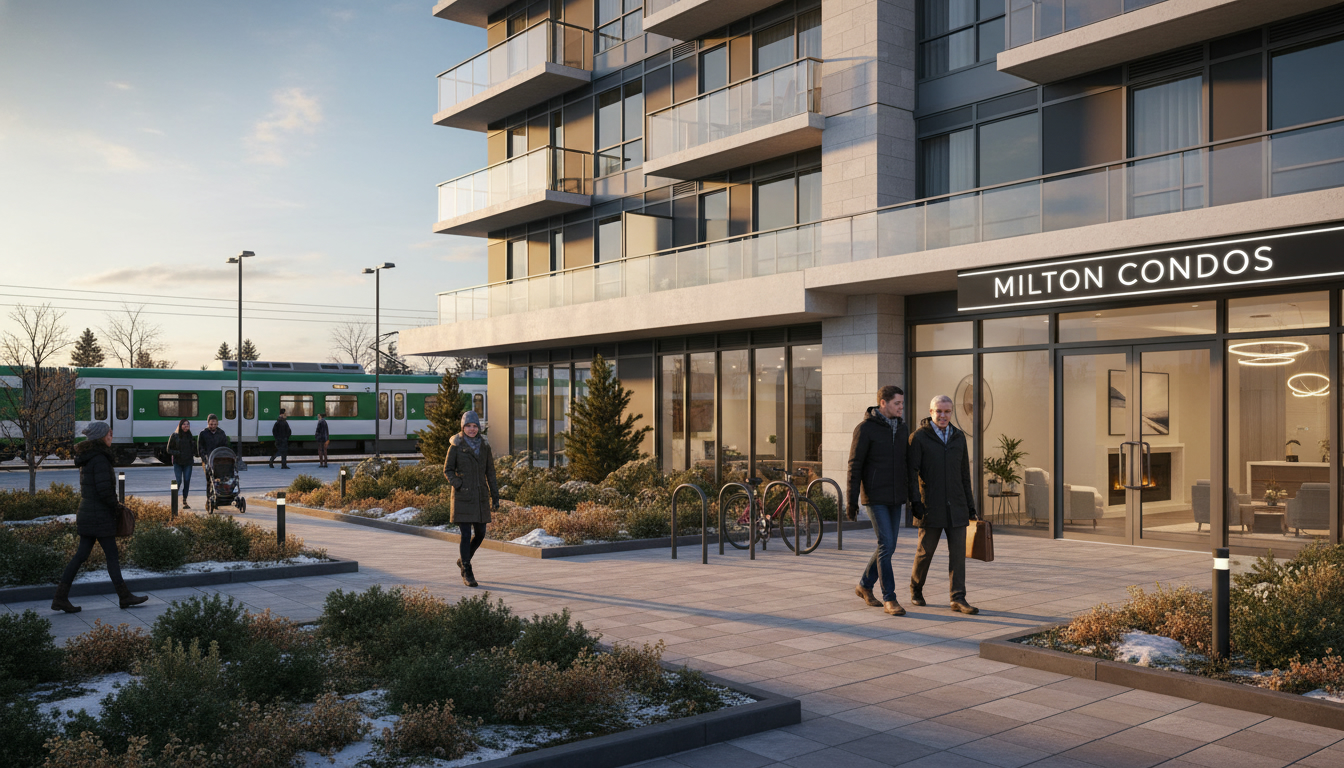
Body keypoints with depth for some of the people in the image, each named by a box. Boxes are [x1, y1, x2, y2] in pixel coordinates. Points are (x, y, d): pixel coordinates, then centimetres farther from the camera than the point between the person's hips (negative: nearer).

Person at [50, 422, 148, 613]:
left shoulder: (86, 458, 13)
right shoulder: (100, 458, -18)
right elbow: (104, 488, -23)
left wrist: (113, 502, 14)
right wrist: (116, 505, -8)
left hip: (86, 512, 9)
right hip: (100, 515, -9)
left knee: (81, 555, 10)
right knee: (112, 555, 1)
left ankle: (60, 597, 9)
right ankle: (124, 596, 11)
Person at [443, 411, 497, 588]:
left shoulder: (484, 446, 7)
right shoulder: (456, 446, -3)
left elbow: (490, 473, 10)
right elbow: (447, 470, 0)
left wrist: (495, 496, 6)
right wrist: (459, 485, -16)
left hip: (480, 496, 4)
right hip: (463, 497, -4)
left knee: (480, 534, 9)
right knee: (466, 535, -7)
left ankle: (463, 561, 34)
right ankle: (467, 573, 4)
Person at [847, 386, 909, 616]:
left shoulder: (902, 429, 10)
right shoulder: (865, 428, -10)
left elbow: (908, 464, 16)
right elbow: (854, 465, -10)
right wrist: (851, 500, -13)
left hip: (896, 498, 7)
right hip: (875, 497, -7)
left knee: (888, 546, 10)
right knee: (886, 545, -11)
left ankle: (864, 585, 29)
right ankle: (889, 598, -2)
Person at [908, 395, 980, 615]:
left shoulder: (958, 437, 10)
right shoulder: (919, 437, -5)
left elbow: (964, 473, 15)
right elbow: (910, 471, -10)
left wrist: (970, 504, 14)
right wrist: (915, 502, -19)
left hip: (956, 506, 4)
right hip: (931, 506, -4)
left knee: (958, 552, -1)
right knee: (926, 551, 5)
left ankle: (958, 599, 1)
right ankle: (916, 588, 28)